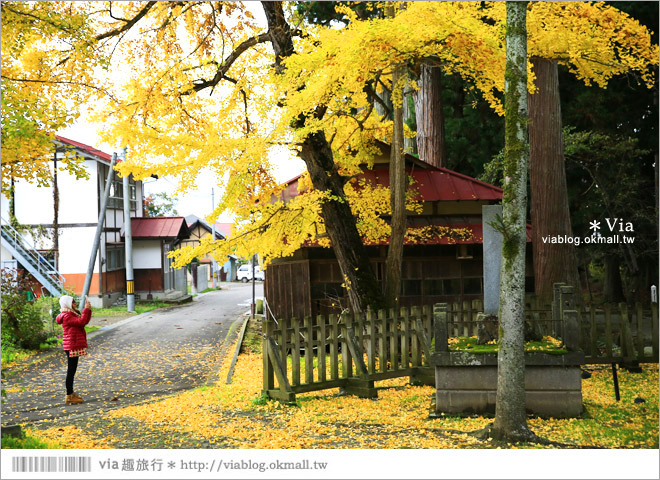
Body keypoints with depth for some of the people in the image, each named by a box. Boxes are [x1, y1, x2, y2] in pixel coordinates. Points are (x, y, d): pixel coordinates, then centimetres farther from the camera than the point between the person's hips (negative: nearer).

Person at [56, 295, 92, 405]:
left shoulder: (72, 313, 17)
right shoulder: (66, 316, -15)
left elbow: (85, 321, 17)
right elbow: (81, 321, -25)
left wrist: (88, 310, 7)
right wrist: (86, 309, -17)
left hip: (75, 345, 11)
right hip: (71, 346, -11)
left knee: (72, 370, 16)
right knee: (71, 370, -6)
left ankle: (71, 393, 24)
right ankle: (69, 396, -3)